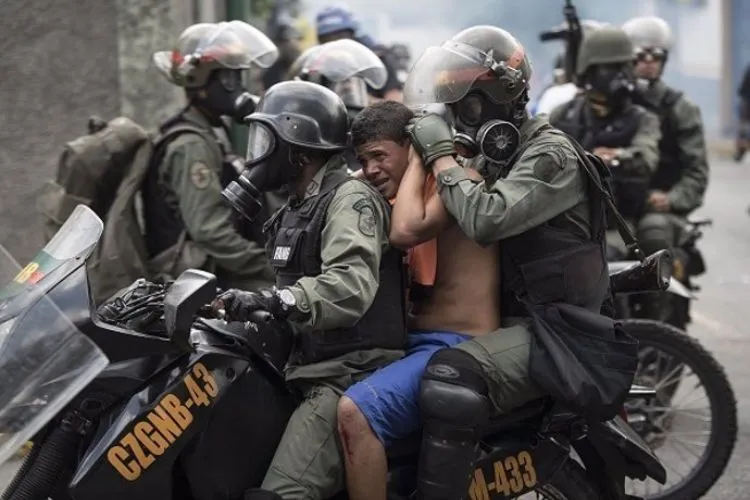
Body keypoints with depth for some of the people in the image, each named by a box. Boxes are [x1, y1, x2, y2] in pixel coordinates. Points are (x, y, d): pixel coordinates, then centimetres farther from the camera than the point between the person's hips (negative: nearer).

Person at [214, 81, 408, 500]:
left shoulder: (350, 198, -10)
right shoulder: (296, 210, 22)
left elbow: (351, 287, -27)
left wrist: (273, 301, -39)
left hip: (351, 374, -10)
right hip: (306, 368, 10)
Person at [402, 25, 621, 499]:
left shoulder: (550, 156, -14)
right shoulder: (506, 154, 17)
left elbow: (487, 219, -30)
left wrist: (442, 156, -17)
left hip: (552, 330, -10)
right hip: (516, 317, 10)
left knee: (451, 378, -34)